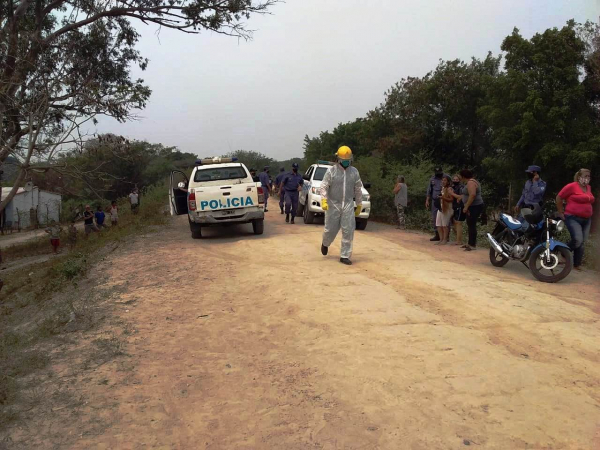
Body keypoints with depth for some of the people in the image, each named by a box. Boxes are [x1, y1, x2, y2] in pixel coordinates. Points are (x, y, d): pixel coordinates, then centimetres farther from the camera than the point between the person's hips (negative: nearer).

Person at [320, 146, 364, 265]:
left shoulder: (354, 172, 6)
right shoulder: (331, 171, -4)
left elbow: (358, 189, 12)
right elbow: (324, 186, -7)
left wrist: (359, 205, 13)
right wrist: (324, 200, -20)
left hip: (348, 205, 2)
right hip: (333, 205, -2)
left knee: (348, 231, -4)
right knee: (331, 229, 6)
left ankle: (345, 256, 5)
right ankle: (325, 244, 40)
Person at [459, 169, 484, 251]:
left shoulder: (470, 183, -17)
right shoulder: (471, 182, 16)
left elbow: (472, 195, -29)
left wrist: (466, 207, -26)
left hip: (474, 207, -11)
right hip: (473, 207, 11)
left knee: (472, 225, -9)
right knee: (470, 225, 14)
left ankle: (473, 245, -7)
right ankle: (470, 243, 21)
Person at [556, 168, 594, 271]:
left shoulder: (588, 187, 11)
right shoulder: (572, 186, -11)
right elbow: (559, 198, -7)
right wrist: (561, 212, -4)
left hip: (586, 219, 7)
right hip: (573, 218, -7)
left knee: (582, 243, 8)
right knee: (577, 240, -21)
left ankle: (577, 264, 16)